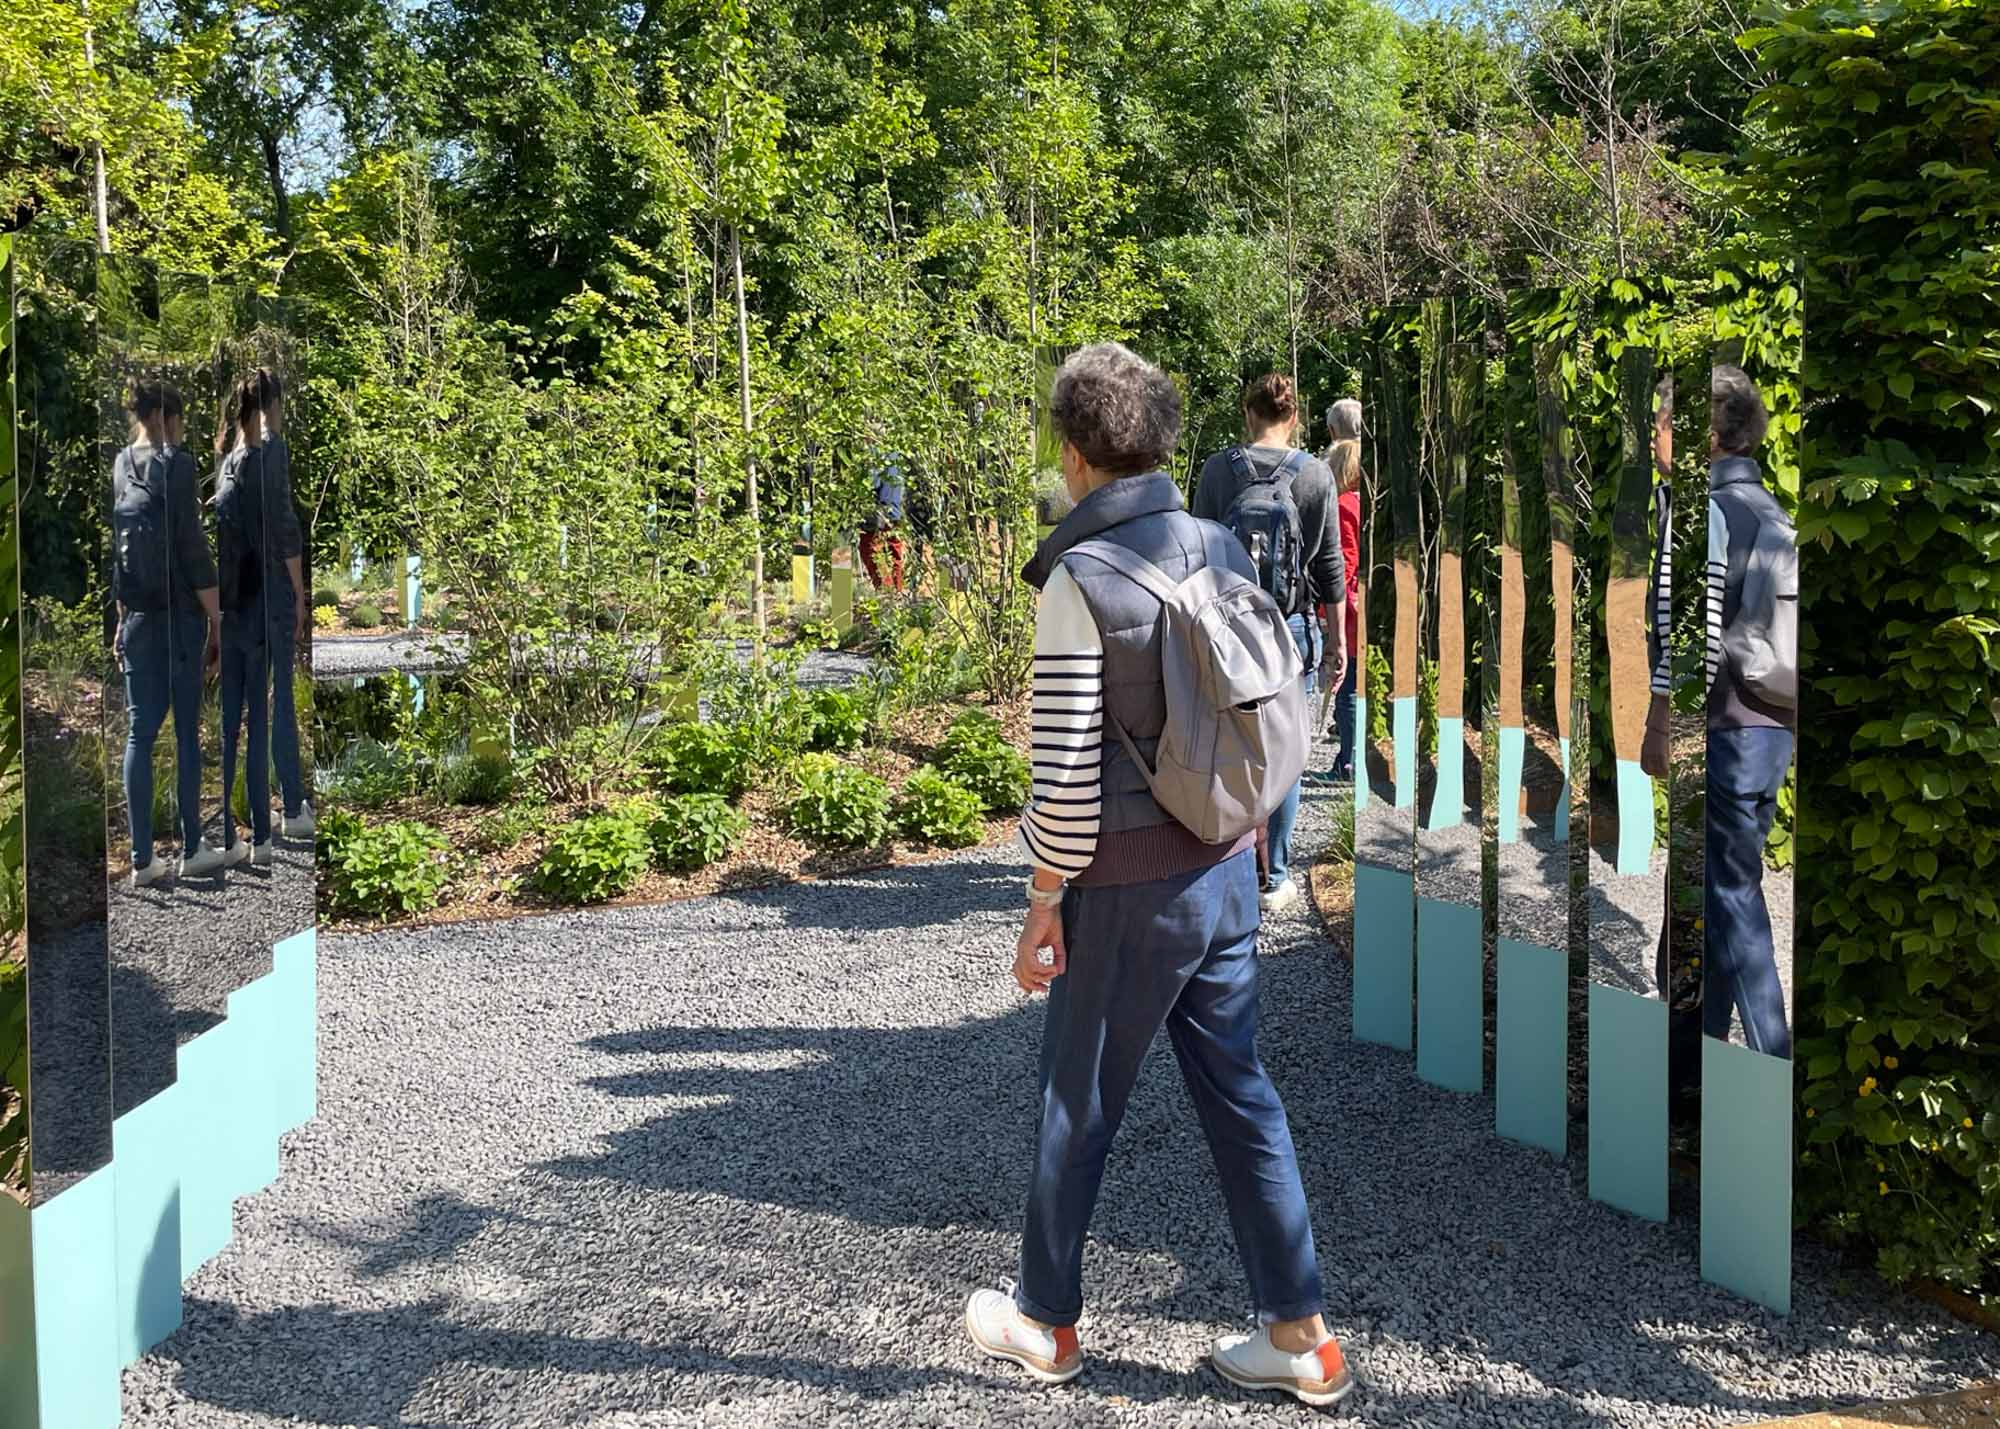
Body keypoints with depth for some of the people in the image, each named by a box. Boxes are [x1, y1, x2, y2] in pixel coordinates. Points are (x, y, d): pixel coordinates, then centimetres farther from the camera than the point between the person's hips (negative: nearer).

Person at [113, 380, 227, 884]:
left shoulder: (117, 469, 7)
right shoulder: (175, 465, -11)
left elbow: (112, 553, 12)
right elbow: (192, 548, -14)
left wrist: (121, 616, 18)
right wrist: (217, 620, -9)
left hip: (137, 617, 5)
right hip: (180, 615, -5)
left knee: (140, 732, 5)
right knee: (187, 733, 4)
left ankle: (142, 860, 5)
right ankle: (192, 851, 10)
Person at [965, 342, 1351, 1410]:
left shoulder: (1080, 580, -17)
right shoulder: (1222, 552, 2)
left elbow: (1067, 771, -18)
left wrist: (1043, 904, -8)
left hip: (1127, 892, -6)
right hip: (1228, 875, 6)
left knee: (1077, 1112, 11)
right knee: (1241, 1096, 14)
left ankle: (1045, 1321, 28)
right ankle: (1300, 1335, 19)